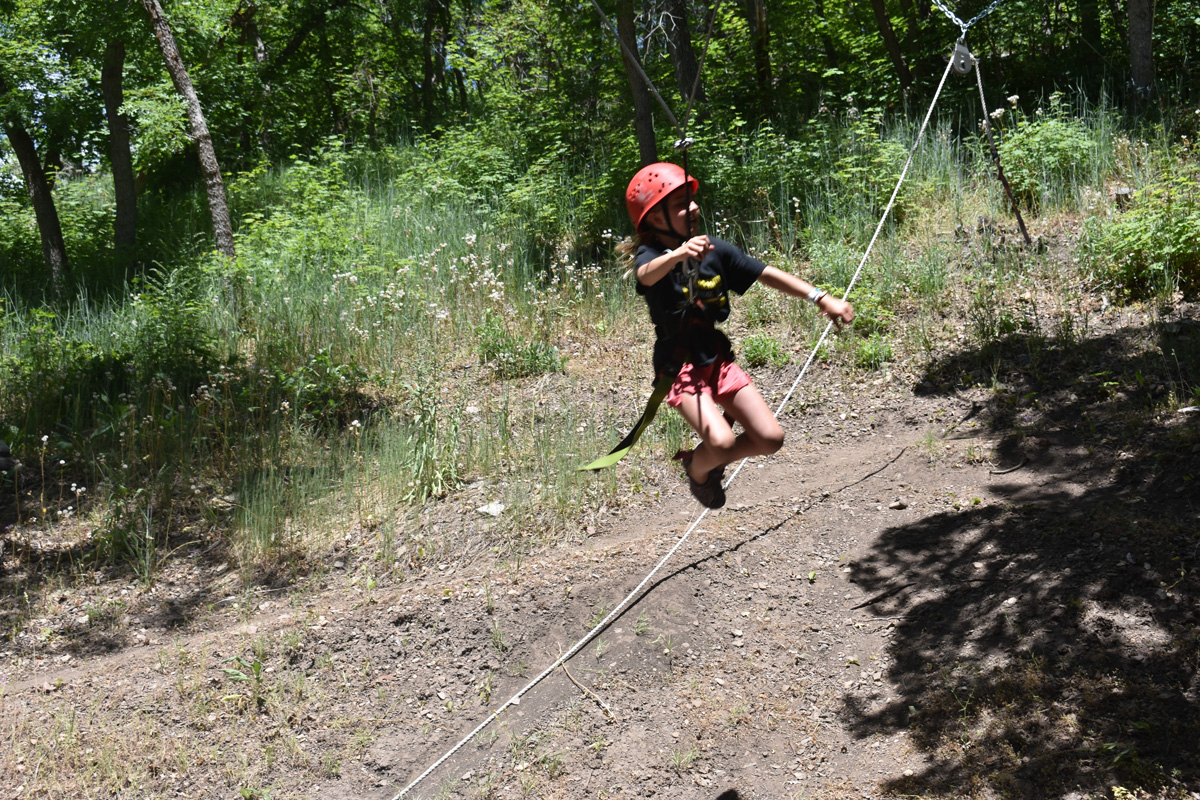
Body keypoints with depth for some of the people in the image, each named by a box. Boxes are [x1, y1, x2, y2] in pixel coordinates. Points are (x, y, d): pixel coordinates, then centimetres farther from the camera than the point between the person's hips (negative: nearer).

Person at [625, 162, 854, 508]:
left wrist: (822, 298, -4)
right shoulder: (651, 255, -14)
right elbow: (647, 274, -39)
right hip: (679, 368, -5)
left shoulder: (714, 249, 2)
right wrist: (679, 253, -61)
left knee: (770, 438, -2)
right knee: (721, 441, -24)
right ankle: (698, 471, 12)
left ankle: (714, 461, 27)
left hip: (717, 360, 6)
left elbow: (767, 275, 5)